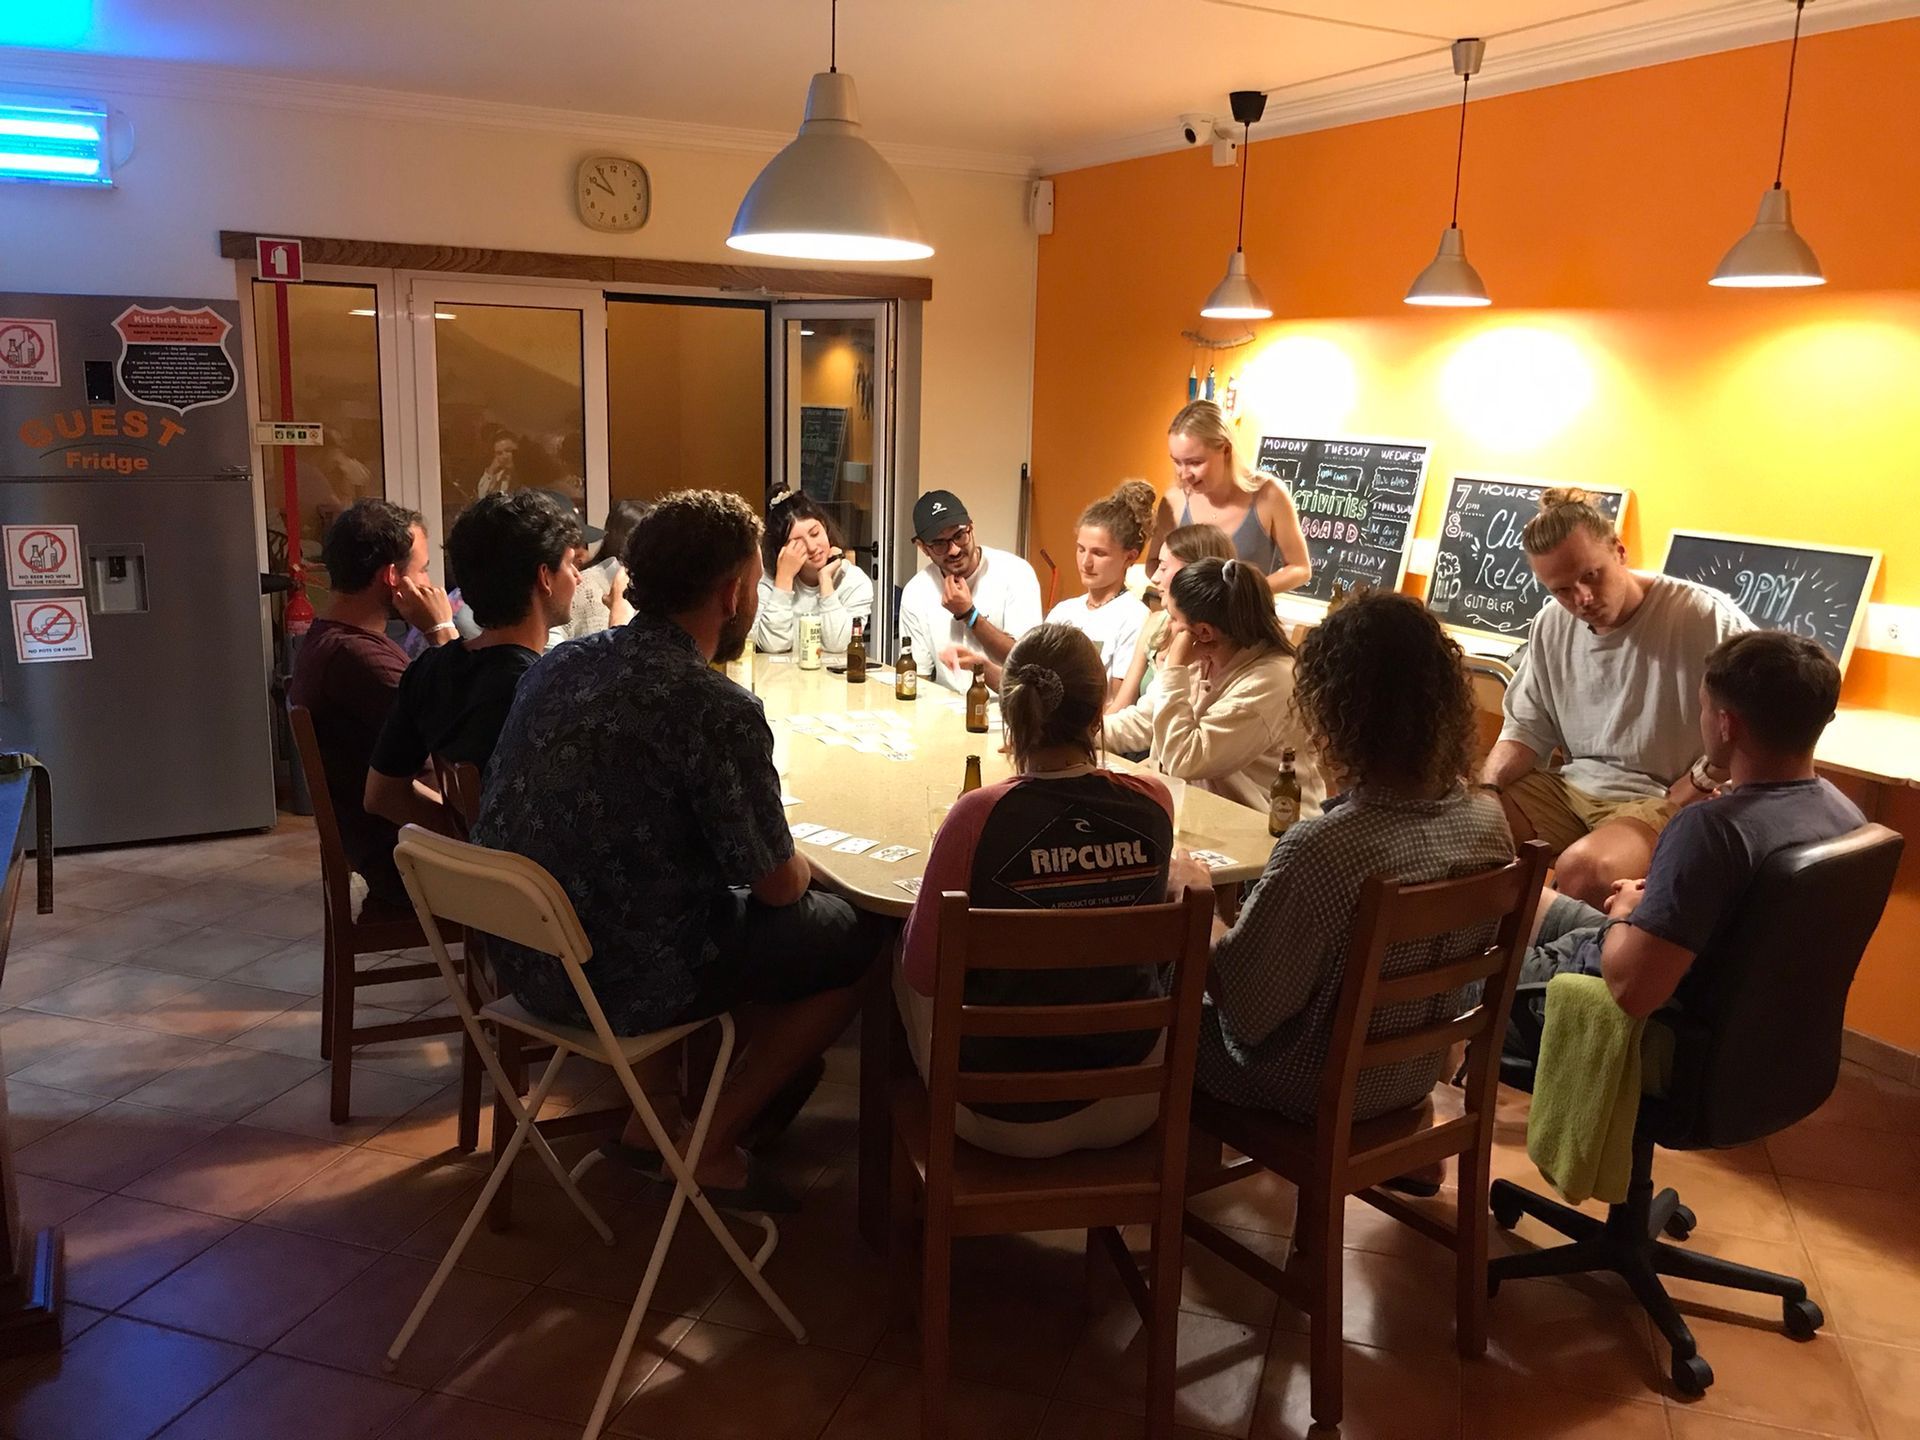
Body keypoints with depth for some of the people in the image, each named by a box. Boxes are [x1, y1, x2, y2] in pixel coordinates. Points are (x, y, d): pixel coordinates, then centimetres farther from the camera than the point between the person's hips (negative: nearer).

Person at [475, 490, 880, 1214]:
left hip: (522, 959, 8)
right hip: (624, 981, -8)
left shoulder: (559, 663, 1)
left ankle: (655, 1114, 24)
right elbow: (778, 886, -14)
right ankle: (712, 1149, 12)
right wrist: (798, 862, 11)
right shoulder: (719, 710, -22)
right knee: (858, 938, 8)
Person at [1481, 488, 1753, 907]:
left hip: (1666, 801, -6)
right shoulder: (1551, 626, 6)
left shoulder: (1705, 617, -14)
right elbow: (1528, 728, 11)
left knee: (1582, 870, -35)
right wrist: (1486, 789, -7)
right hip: (1571, 788, 6)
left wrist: (1698, 782, -12)